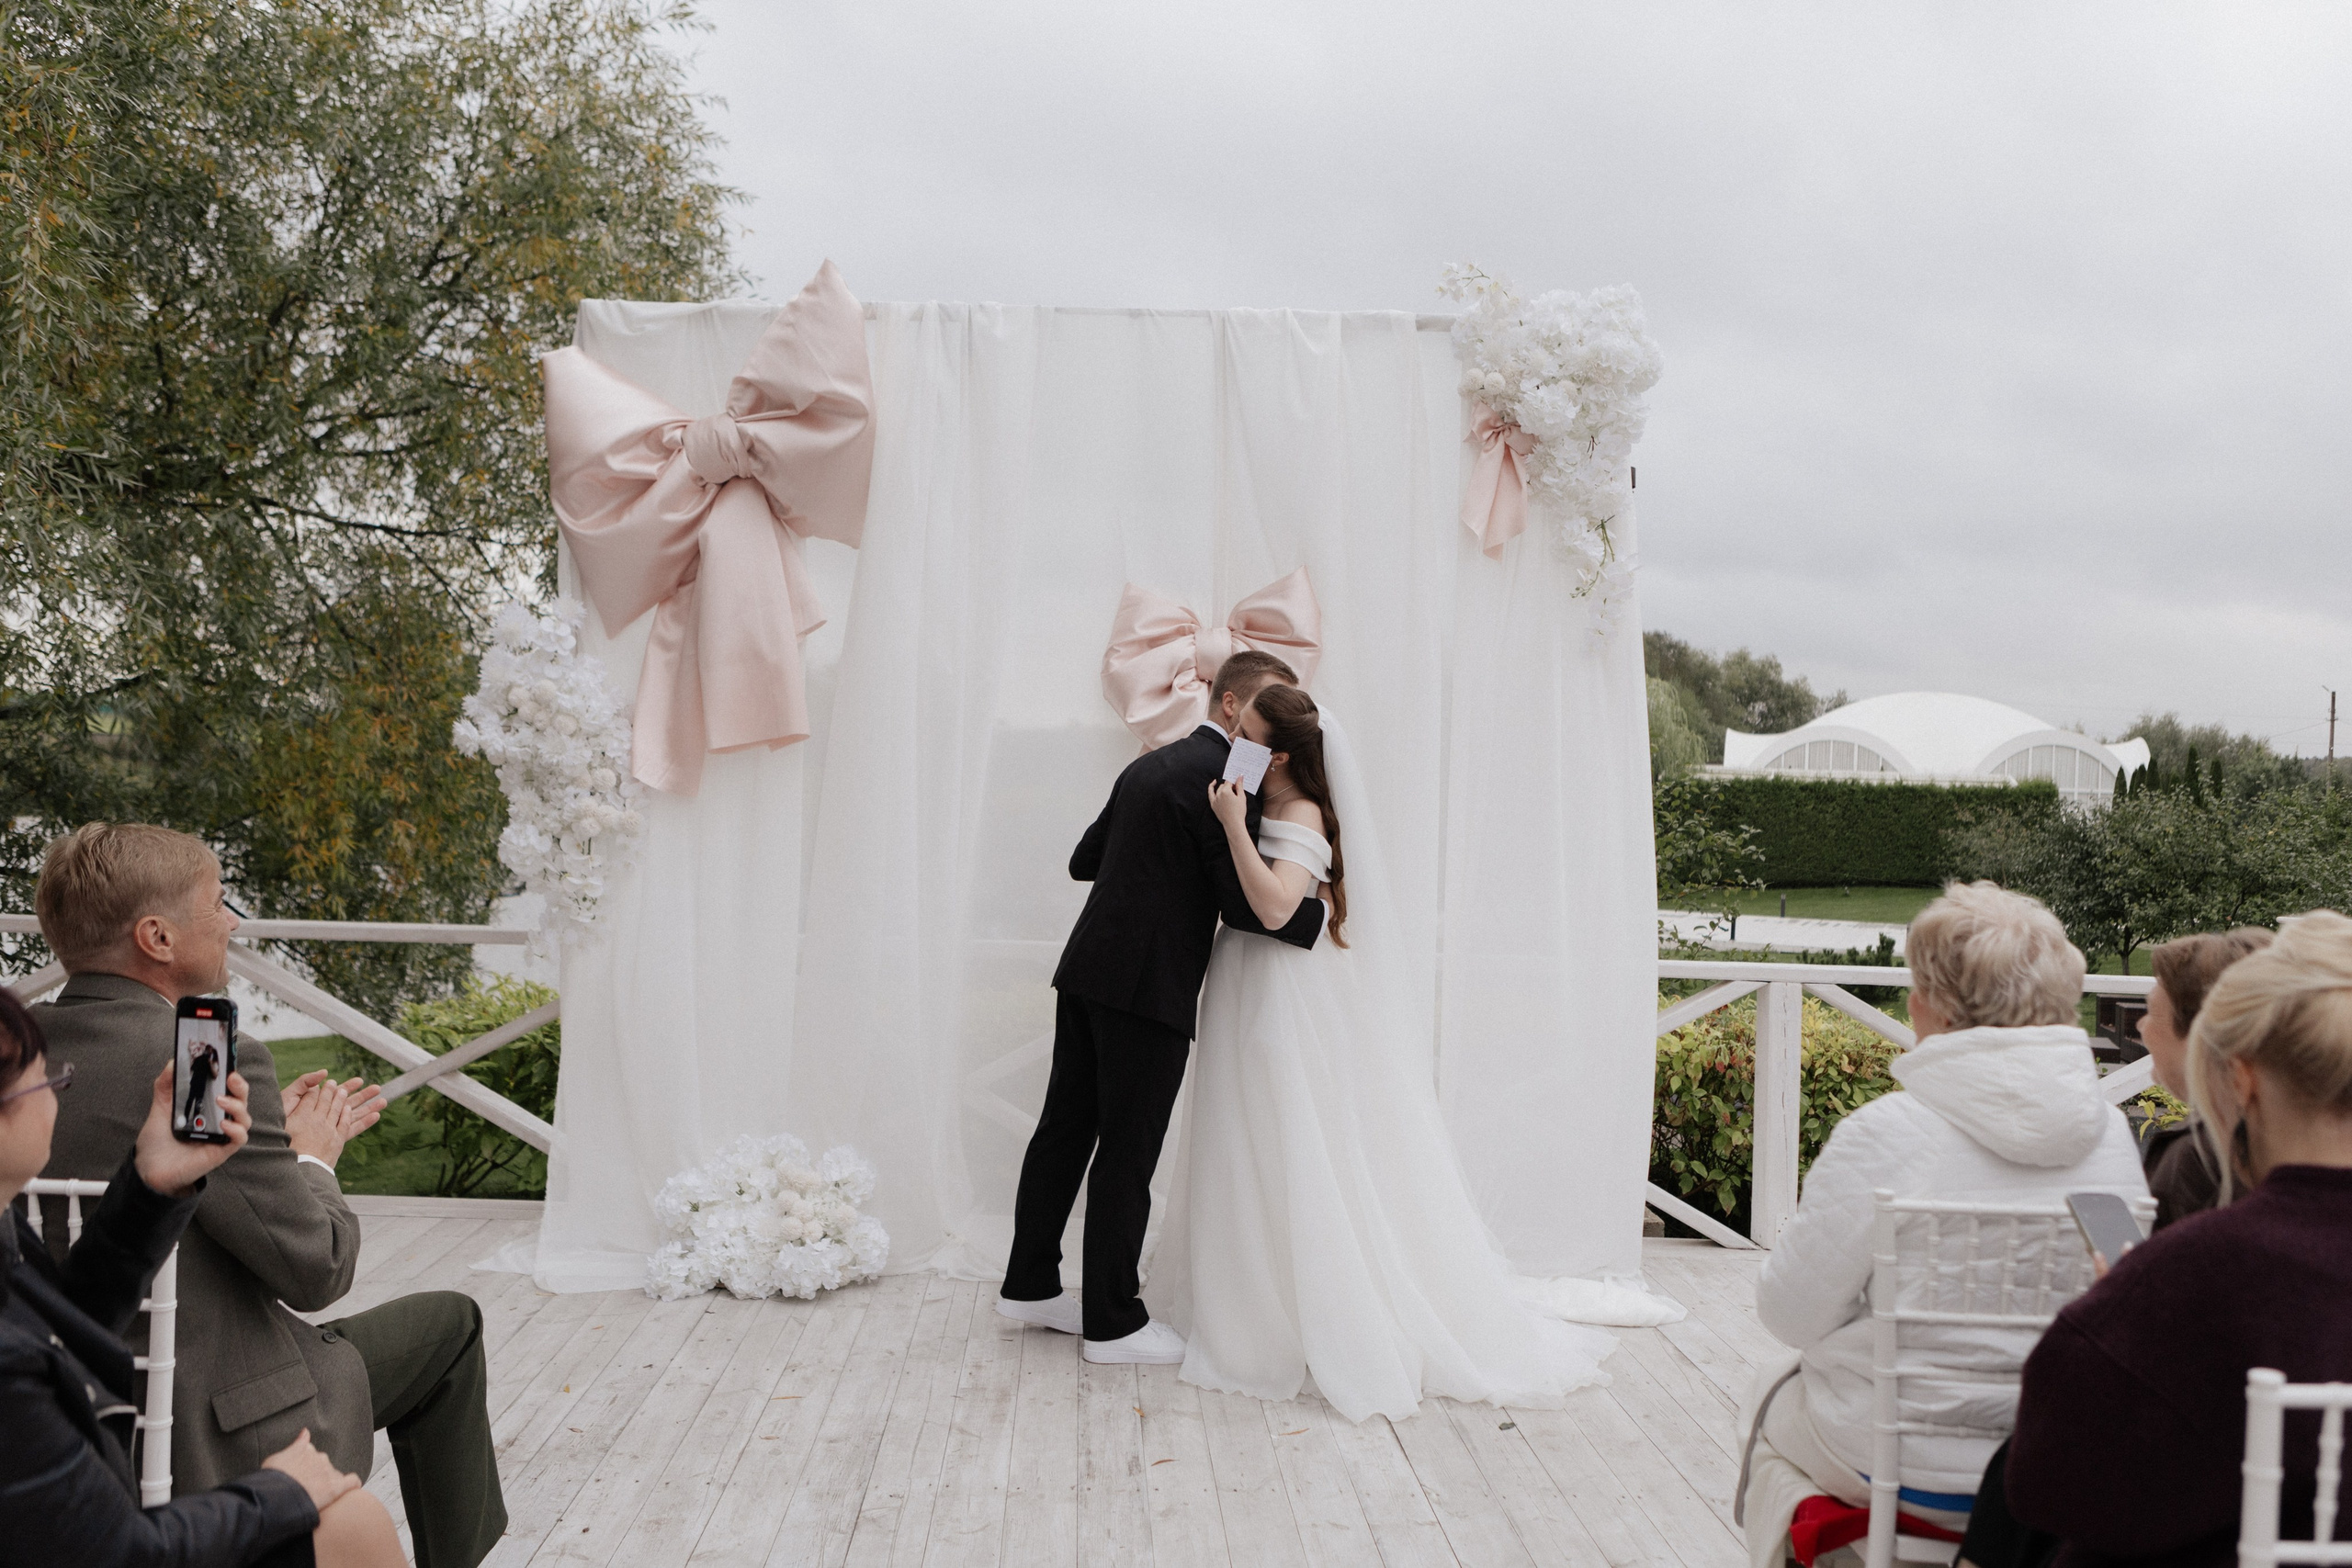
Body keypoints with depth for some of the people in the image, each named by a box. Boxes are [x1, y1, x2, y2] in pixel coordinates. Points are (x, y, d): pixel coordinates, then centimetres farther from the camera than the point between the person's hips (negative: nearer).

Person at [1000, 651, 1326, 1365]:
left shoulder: (1148, 765, 16)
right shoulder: (1226, 777, -11)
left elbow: (1084, 859, 23)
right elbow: (1246, 904, -16)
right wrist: (1323, 916, -4)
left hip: (1087, 972, 9)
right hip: (1150, 987, -9)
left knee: (1066, 1130, 16)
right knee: (1127, 1153, 0)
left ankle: (1029, 1284, 27)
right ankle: (1113, 1321, 10)